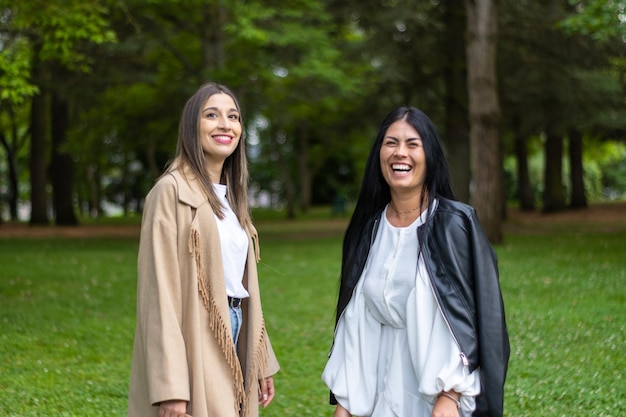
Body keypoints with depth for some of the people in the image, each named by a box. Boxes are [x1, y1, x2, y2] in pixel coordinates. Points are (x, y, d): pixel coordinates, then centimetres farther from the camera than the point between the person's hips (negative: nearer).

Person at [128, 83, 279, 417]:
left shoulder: (229, 196, 14)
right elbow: (160, 290, -16)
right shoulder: (172, 191, -10)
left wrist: (261, 361, 15)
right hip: (194, 345, -8)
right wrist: (170, 388, -21)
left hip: (232, 341, 8)